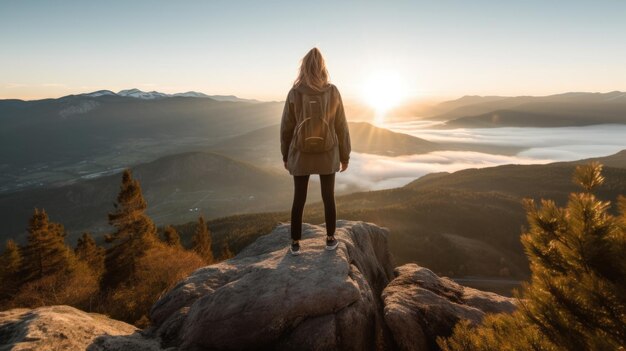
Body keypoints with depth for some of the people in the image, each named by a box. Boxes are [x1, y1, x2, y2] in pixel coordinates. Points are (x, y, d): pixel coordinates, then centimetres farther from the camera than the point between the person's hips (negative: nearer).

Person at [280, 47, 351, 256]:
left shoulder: (294, 93, -9)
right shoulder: (333, 92, -7)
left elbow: (286, 128, -4)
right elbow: (341, 127, -3)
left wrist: (285, 155, 9)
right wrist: (345, 156, 7)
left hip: (301, 154, 0)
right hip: (327, 154, 1)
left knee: (299, 199, 10)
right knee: (328, 197, 15)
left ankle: (295, 243, 18)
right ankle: (330, 239, 25)